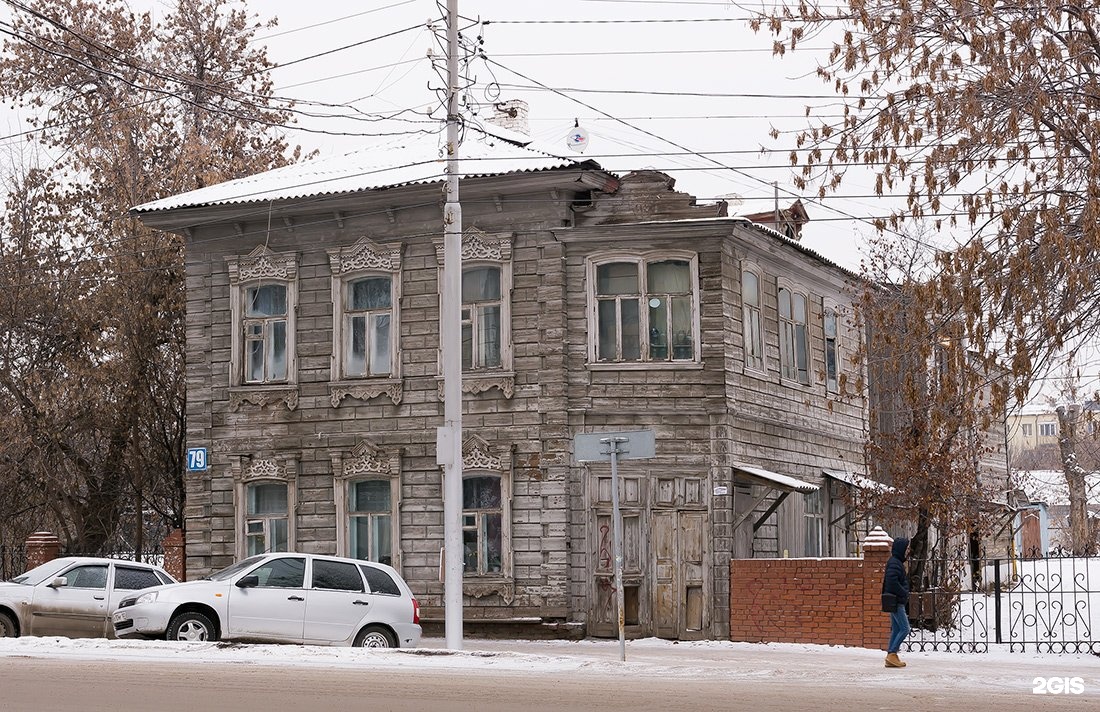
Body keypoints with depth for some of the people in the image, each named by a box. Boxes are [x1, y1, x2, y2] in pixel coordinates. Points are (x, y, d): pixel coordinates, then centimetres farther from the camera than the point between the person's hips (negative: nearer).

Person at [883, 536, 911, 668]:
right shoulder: (894, 563, -15)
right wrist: (905, 593, -16)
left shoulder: (897, 562, 17)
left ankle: (891, 657, 12)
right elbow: (892, 582, -26)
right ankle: (892, 654, -10)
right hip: (896, 601, -10)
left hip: (897, 602, 10)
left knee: (896, 629, 11)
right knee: (904, 628, -10)